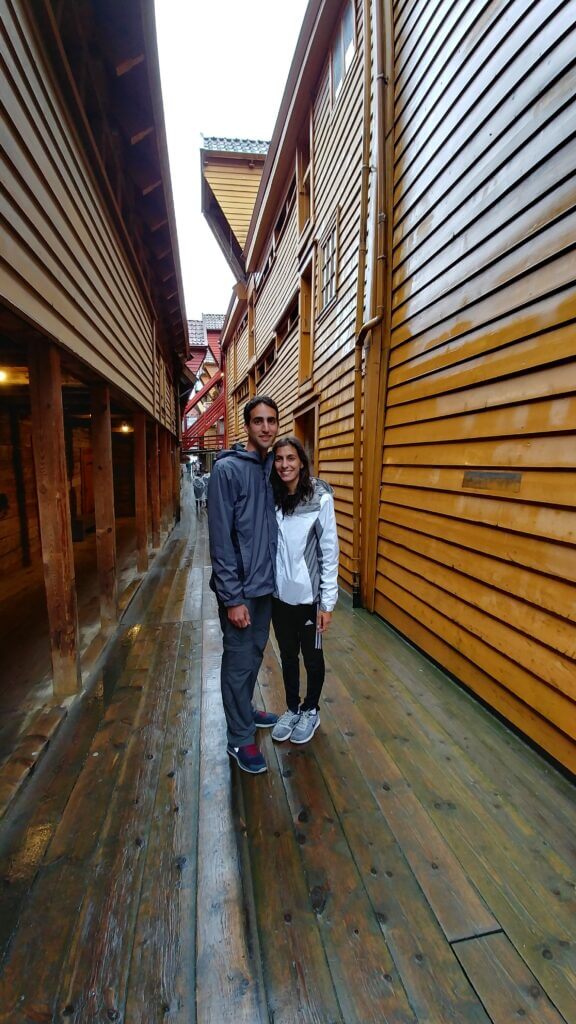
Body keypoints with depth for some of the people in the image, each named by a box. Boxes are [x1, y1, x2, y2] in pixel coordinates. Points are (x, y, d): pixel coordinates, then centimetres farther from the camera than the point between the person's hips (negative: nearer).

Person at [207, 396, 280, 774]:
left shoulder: (273, 468, 6)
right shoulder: (228, 469, -15)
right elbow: (221, 540, -18)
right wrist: (232, 597, -18)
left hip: (267, 583, 7)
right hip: (241, 588, -7)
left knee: (256, 654, 22)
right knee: (239, 662, 9)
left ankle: (246, 711, 45)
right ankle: (240, 738, 29)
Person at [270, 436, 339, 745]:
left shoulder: (320, 498, -16)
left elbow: (330, 553, -12)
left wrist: (327, 602, -11)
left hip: (309, 595, -3)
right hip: (279, 593, 4)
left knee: (312, 656, 17)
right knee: (287, 654, 20)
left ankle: (311, 711, 41)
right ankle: (292, 708, 43)